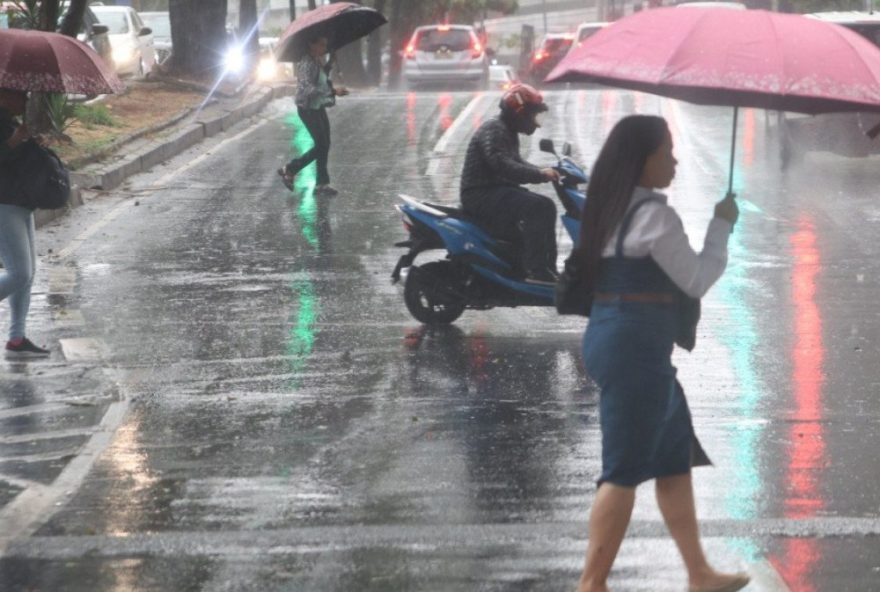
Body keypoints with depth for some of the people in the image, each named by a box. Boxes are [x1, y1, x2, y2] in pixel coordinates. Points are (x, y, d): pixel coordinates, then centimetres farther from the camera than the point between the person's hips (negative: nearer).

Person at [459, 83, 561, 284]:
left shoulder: (508, 132, 18)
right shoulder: (494, 130, -15)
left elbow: (516, 163, 25)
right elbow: (501, 165, -29)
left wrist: (547, 173, 9)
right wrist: (540, 174, -32)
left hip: (496, 193, 11)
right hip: (481, 196, -11)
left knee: (546, 208, 12)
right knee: (538, 207, -25)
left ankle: (548, 270, 11)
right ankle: (535, 270, -27)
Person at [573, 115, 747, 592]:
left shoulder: (613, 209, 12)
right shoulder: (654, 214, -15)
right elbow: (697, 280, -10)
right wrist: (721, 226, 0)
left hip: (609, 336, 10)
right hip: (636, 346, -10)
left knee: (675, 458, 15)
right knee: (625, 471, -4)